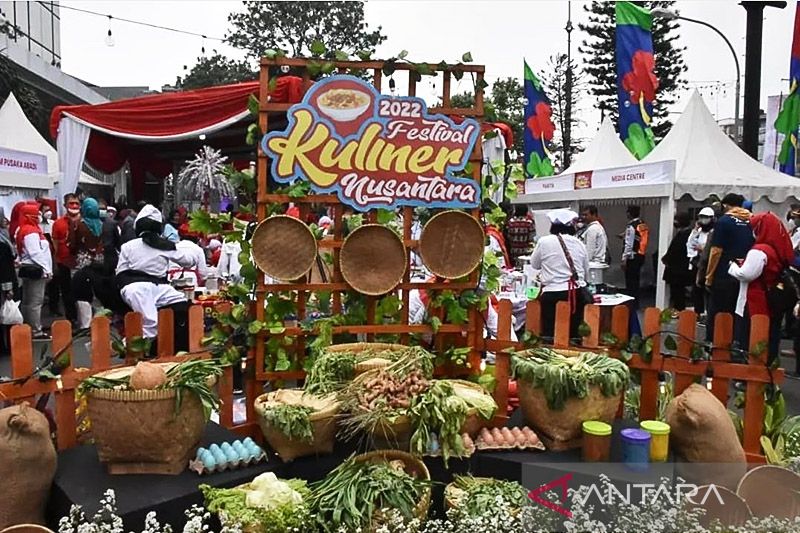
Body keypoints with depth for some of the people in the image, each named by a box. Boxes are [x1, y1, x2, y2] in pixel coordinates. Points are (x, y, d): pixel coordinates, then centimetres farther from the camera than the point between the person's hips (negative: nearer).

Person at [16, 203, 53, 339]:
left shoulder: (24, 230, 17)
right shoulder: (31, 231, -14)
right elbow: (35, 253, -21)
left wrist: (46, 268, 12)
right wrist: (46, 269, -18)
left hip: (28, 268, 11)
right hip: (35, 269, -11)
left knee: (28, 301, 14)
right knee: (36, 301, -8)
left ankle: (28, 328, 22)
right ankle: (36, 331, -5)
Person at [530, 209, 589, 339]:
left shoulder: (544, 241, -4)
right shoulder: (579, 243, 7)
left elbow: (535, 264, 12)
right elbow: (586, 272, 17)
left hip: (553, 294, -4)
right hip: (577, 294, 4)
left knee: (551, 335, 2)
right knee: (574, 334, 9)